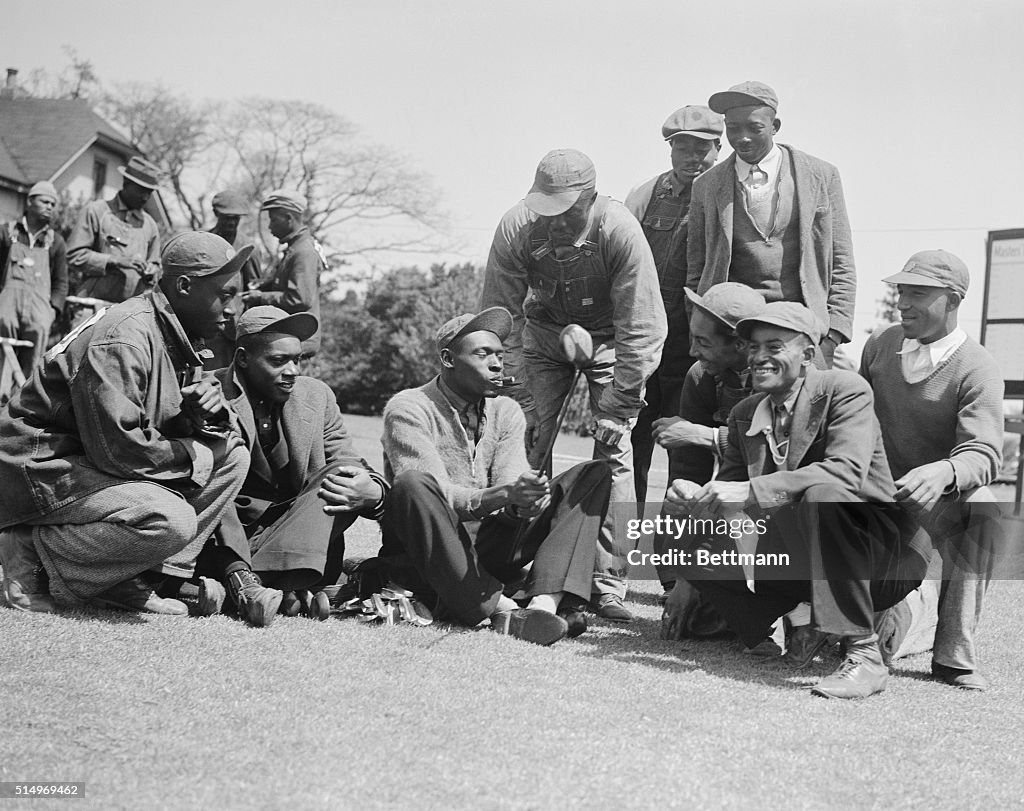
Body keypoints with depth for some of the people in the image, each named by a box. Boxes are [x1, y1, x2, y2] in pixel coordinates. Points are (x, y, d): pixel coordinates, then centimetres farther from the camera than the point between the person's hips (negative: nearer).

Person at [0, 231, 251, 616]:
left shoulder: (175, 337, 9)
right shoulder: (122, 339, -23)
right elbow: (116, 448, -28)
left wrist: (210, 406, -11)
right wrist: (194, 455, -14)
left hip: (96, 467, 10)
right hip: (43, 471, -10)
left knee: (232, 453, 1)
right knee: (171, 521, -31)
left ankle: (132, 579, -2)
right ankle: (35, 553, -10)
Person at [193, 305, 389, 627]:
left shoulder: (316, 396, 8)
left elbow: (351, 470, 4)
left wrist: (373, 491, -20)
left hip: (295, 534, 3)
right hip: (222, 542, -3)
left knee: (343, 478, -19)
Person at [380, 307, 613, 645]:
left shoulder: (507, 412, 10)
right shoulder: (407, 410, -7)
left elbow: (511, 496, -2)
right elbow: (434, 496, -20)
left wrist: (526, 501, -27)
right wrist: (504, 495, -34)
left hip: (490, 548, 5)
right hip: (431, 553, -5)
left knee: (594, 474, -5)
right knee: (411, 484, -36)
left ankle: (545, 602, -30)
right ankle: (501, 609, -34)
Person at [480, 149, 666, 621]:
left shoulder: (620, 231, -31)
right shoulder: (516, 228, -25)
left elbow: (639, 330, -26)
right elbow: (499, 316, -16)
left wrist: (616, 410, -25)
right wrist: (515, 400, -19)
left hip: (608, 336, -2)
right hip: (543, 331, 2)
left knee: (613, 452, -13)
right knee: (526, 442, -9)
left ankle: (607, 585, -9)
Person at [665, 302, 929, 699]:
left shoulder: (846, 390, -13)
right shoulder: (744, 415, 8)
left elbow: (848, 471, -29)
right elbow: (731, 485, 5)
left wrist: (750, 492, -34)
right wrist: (698, 500, -20)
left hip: (880, 551, -6)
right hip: (803, 557, 7)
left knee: (821, 496, -35)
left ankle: (864, 655, -29)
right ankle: (819, 625, 8)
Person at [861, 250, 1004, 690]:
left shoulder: (977, 368, -12)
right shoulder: (880, 345, 5)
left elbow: (983, 454, -24)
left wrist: (943, 473, -46)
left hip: (945, 495, -4)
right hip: (878, 488, 4)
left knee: (981, 510, -37)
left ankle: (954, 653, -26)